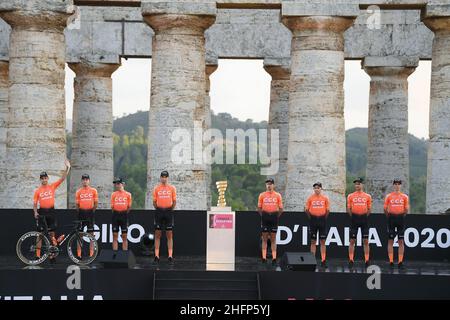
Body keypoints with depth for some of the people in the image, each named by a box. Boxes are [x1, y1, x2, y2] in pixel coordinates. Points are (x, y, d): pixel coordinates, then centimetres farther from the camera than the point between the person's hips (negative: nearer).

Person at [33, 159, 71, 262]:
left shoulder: (52, 186, 4)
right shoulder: (37, 191, 1)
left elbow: (62, 178, -2)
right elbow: (34, 203, 3)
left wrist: (67, 168, -12)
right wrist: (35, 212, -13)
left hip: (51, 212, 2)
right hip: (42, 212, -1)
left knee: (52, 234, 5)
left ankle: (52, 254, 11)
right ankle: (38, 255, 3)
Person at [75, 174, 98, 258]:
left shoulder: (93, 191, 2)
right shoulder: (78, 191, 4)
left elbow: (96, 203, 4)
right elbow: (77, 203, 7)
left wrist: (92, 211, 1)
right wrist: (79, 211, 0)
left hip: (90, 212, -1)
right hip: (81, 213, 1)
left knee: (91, 233, 3)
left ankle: (91, 253, 8)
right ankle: (79, 253, 7)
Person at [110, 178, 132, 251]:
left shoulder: (128, 194, 2)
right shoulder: (113, 194, 6)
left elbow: (129, 207, 6)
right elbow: (112, 206, 8)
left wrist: (125, 213, 3)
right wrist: (115, 213, 2)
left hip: (124, 214, -1)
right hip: (115, 214, 1)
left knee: (124, 236, 2)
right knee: (115, 236, 3)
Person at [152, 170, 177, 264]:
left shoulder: (172, 188, 5)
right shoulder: (156, 188, 6)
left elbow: (174, 201, 7)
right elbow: (154, 201, 9)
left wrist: (170, 210, 2)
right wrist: (158, 210, 3)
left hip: (169, 211, 0)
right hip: (159, 212, 0)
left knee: (169, 235, 0)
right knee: (157, 234, 1)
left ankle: (170, 256, 1)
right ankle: (156, 255, 3)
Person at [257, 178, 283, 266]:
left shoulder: (278, 195, 2)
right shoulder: (262, 195, 3)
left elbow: (281, 209, 4)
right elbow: (259, 208, 7)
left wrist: (276, 216, 1)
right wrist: (263, 215, 2)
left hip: (274, 217, 0)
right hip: (265, 216, 0)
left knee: (273, 239, 3)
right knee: (264, 238, 2)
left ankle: (274, 258, 3)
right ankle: (264, 258, 4)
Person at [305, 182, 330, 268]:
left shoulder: (325, 198, 1)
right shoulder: (310, 198, 1)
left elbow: (328, 210, 5)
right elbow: (306, 209, 5)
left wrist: (324, 218, 4)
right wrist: (310, 218, 4)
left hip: (322, 220, 0)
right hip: (313, 220, 0)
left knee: (322, 241, 2)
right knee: (313, 241, 4)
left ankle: (323, 260, 5)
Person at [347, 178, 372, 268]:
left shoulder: (367, 196, 6)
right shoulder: (350, 196, 5)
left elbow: (369, 209, 11)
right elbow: (348, 208, 9)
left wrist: (365, 216, 4)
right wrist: (353, 216, 3)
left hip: (364, 219, 0)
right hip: (354, 218, 0)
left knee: (366, 241, 1)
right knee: (352, 240, 0)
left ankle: (367, 260, 5)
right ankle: (351, 260, 4)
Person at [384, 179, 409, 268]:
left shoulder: (405, 197, 5)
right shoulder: (389, 196, 3)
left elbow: (407, 209, 8)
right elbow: (385, 208, 4)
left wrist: (402, 216, 3)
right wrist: (389, 216, 2)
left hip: (401, 218, 1)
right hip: (391, 218, -1)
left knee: (401, 241, 2)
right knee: (390, 241, 0)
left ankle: (400, 261, 5)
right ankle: (391, 261, 4)